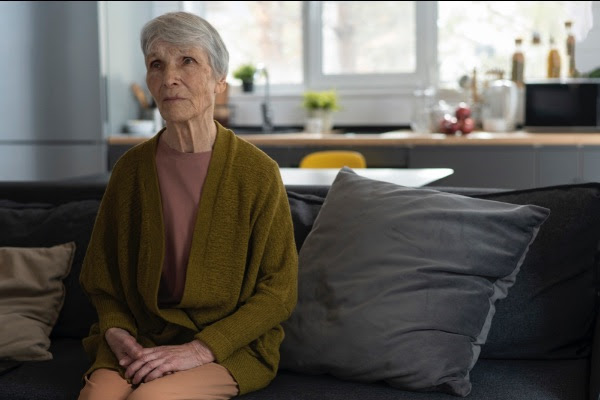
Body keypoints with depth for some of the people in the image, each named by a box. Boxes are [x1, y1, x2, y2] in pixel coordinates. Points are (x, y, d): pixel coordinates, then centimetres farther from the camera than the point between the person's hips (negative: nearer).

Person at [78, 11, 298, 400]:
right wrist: (117, 332, -6)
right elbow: (103, 274, 13)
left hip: (230, 345, -3)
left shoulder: (257, 171, -7)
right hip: (140, 338, 3)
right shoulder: (131, 168, 3)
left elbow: (279, 291, -5)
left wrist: (200, 349, -14)